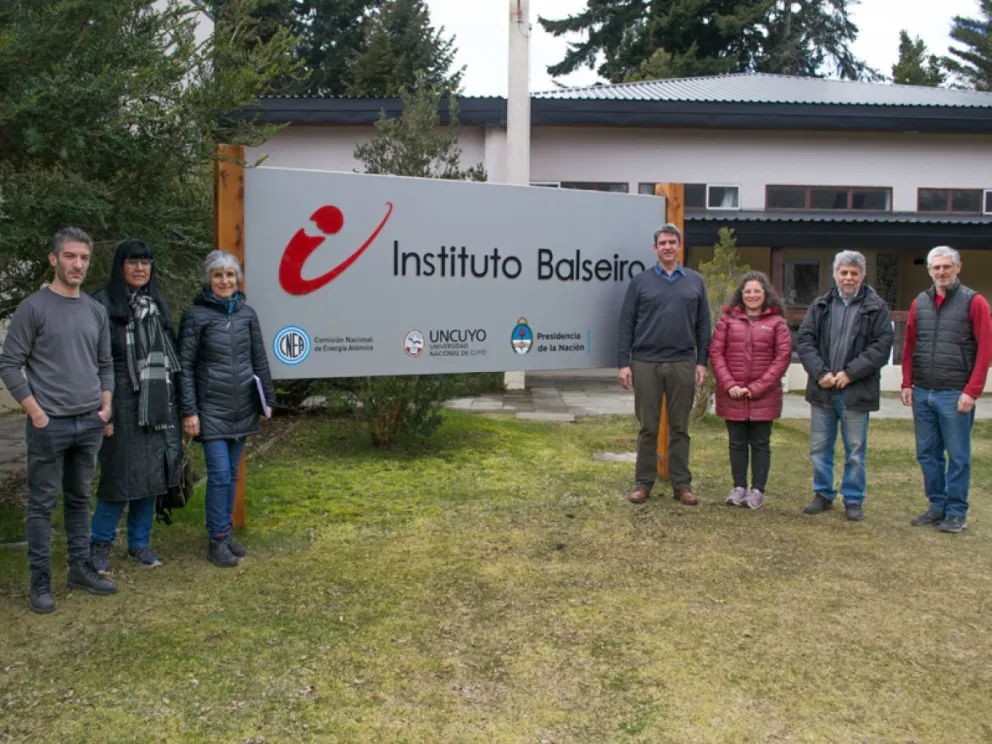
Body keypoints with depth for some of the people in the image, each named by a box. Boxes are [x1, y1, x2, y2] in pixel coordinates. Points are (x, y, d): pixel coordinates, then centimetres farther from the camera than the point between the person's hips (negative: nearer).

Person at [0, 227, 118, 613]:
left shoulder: (96, 310, 10)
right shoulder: (33, 307, -6)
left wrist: (106, 405, 5)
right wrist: (35, 412, -12)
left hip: (90, 423, 5)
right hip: (50, 424, -5)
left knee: (79, 500, 14)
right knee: (43, 504, 2)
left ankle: (80, 569, 23)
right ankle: (40, 581, 11)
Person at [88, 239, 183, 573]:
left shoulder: (157, 304, 14)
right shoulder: (103, 304, -5)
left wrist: (175, 402, 11)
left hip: (159, 403, 6)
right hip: (124, 402, -5)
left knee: (151, 474, 9)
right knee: (120, 474, -3)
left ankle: (139, 543, 21)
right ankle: (100, 545, 14)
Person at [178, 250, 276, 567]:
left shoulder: (247, 314, 8)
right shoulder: (196, 315, -6)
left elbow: (259, 360, 13)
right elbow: (185, 366, -6)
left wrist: (267, 398, 12)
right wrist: (189, 411, -10)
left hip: (242, 407, 5)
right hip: (211, 408, -5)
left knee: (232, 473, 12)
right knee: (219, 474, -7)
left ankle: (227, 532, 23)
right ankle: (217, 541, 4)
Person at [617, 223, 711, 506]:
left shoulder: (695, 282, 8)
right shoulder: (640, 281, 3)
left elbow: (703, 325, 8)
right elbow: (626, 325, 1)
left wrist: (702, 362, 1)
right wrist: (624, 363, -5)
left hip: (683, 364, 1)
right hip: (646, 364, -1)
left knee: (680, 427, 8)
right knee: (648, 427, 5)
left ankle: (681, 484, 16)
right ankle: (643, 482, 14)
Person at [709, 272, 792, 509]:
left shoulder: (776, 323, 2)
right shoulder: (728, 320, 6)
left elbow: (783, 357, -3)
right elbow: (715, 352, 1)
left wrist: (757, 387, -10)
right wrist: (729, 385, -10)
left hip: (764, 397, -1)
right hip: (732, 396, 2)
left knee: (760, 443, 6)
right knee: (737, 442, 10)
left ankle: (757, 490, 13)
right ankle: (739, 487, 20)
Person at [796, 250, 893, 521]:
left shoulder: (876, 308, -1)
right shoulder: (820, 305, 8)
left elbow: (881, 346, -7)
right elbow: (804, 339, 2)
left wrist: (850, 373, -14)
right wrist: (820, 372, -11)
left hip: (856, 392, -3)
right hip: (822, 389, 3)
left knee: (855, 450, 7)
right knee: (819, 447, 11)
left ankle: (853, 500, 19)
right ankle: (823, 494, 25)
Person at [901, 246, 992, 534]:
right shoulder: (920, 303, 9)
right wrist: (907, 384, 5)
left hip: (955, 394, -5)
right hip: (922, 393, 5)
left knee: (958, 456, 3)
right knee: (927, 454, 11)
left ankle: (957, 512, 13)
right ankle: (937, 506, 24)